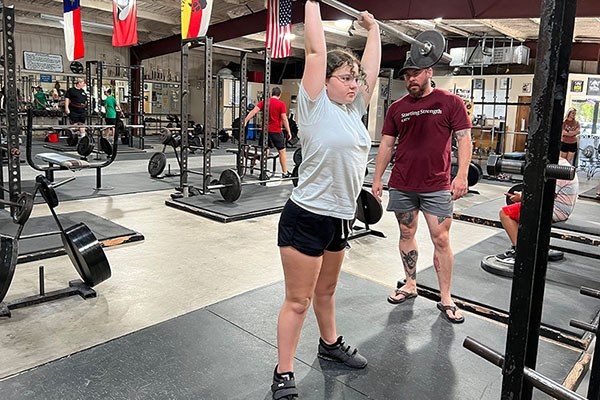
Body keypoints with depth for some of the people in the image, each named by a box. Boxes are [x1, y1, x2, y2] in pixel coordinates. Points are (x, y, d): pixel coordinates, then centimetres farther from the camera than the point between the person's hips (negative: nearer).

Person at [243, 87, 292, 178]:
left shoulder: (264, 102, 5)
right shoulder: (281, 104, -4)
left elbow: (254, 111, -6)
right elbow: (284, 118, -10)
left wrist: (245, 121, -8)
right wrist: (289, 132, -8)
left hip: (265, 130, 4)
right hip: (276, 131, -3)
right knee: (282, 151, 6)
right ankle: (285, 173, 9)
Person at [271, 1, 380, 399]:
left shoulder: (353, 109, 8)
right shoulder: (316, 107, -10)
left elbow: (372, 67, 16)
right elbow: (316, 50, -14)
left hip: (340, 218, 7)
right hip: (306, 218, -7)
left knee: (326, 290, 25)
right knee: (298, 300, 2)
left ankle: (331, 344, 45)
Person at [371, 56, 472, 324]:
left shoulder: (450, 102, 1)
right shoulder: (397, 108, 9)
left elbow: (464, 139, -3)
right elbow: (386, 145, 11)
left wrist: (462, 175, -14)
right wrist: (377, 178, 7)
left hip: (437, 186, -3)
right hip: (401, 186, 3)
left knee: (441, 240, -1)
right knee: (406, 235, 11)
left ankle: (445, 298, 12)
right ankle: (410, 285, 28)